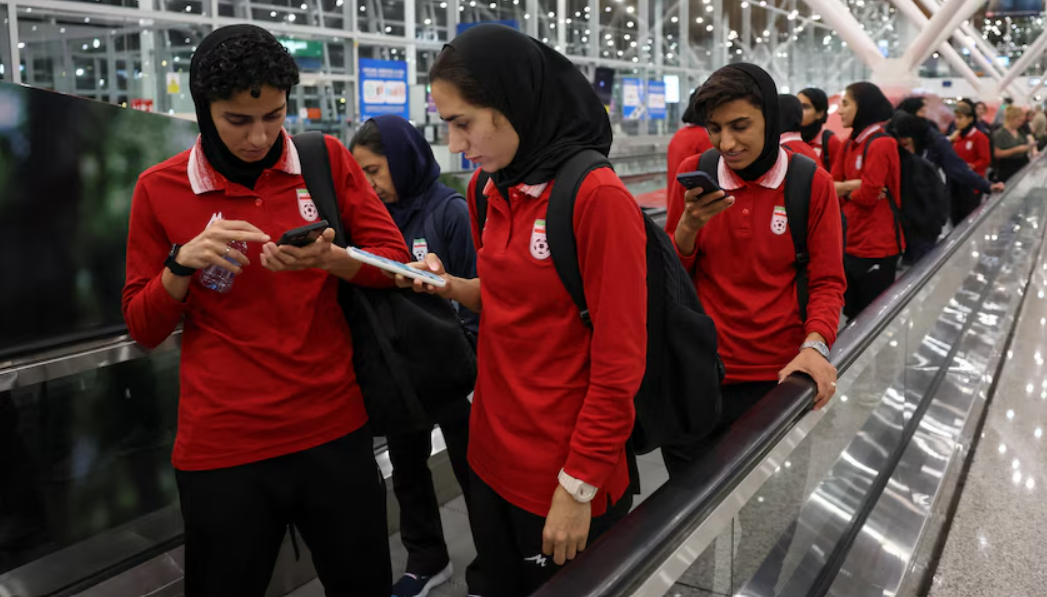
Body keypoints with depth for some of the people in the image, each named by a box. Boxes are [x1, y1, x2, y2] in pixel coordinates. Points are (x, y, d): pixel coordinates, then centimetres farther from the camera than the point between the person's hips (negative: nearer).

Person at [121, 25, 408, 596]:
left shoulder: (327, 160, 1)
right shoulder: (160, 189, -1)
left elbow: (393, 260, 1)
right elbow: (143, 327, 3)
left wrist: (327, 260, -19)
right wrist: (182, 264, -15)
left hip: (334, 430, 1)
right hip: (222, 447, 0)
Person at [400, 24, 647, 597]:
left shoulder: (597, 196, -19)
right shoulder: (492, 191, 3)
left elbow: (619, 362, -19)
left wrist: (579, 486, -16)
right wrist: (451, 287, -3)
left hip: (564, 479, -7)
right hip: (492, 455, 7)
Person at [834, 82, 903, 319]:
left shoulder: (881, 144, -17)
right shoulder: (850, 143, 10)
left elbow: (867, 195, -20)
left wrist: (846, 189, -1)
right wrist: (855, 184, -14)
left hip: (877, 246, -8)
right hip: (851, 243, 8)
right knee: (853, 315, 18)